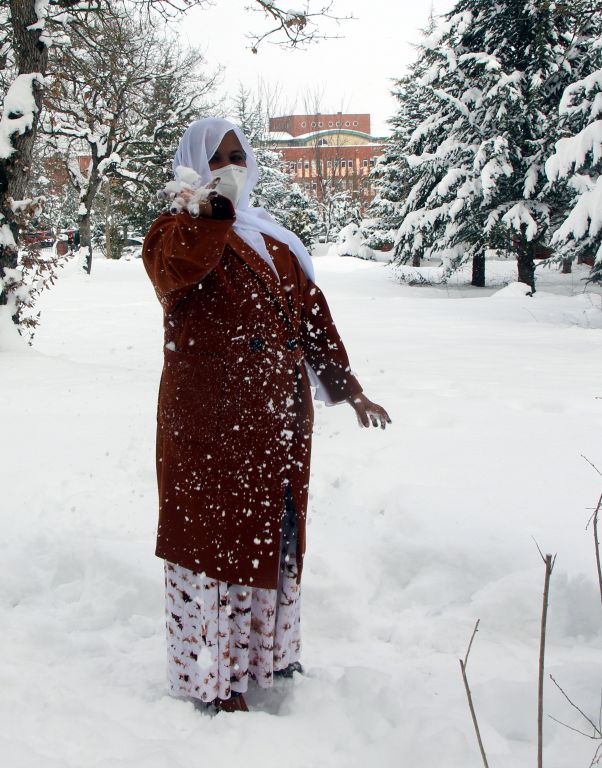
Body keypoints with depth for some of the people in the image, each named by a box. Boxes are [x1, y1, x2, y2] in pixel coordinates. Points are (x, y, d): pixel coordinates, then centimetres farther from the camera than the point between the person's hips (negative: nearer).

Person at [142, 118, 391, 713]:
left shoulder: (275, 241, 18)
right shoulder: (176, 233, -2)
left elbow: (312, 315, 17)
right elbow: (177, 270, -28)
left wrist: (348, 389, 11)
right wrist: (219, 202, -30)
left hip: (279, 415, 7)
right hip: (209, 421, -7)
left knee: (274, 534, 14)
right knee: (214, 534, -3)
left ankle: (269, 655, 30)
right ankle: (210, 680, 7)